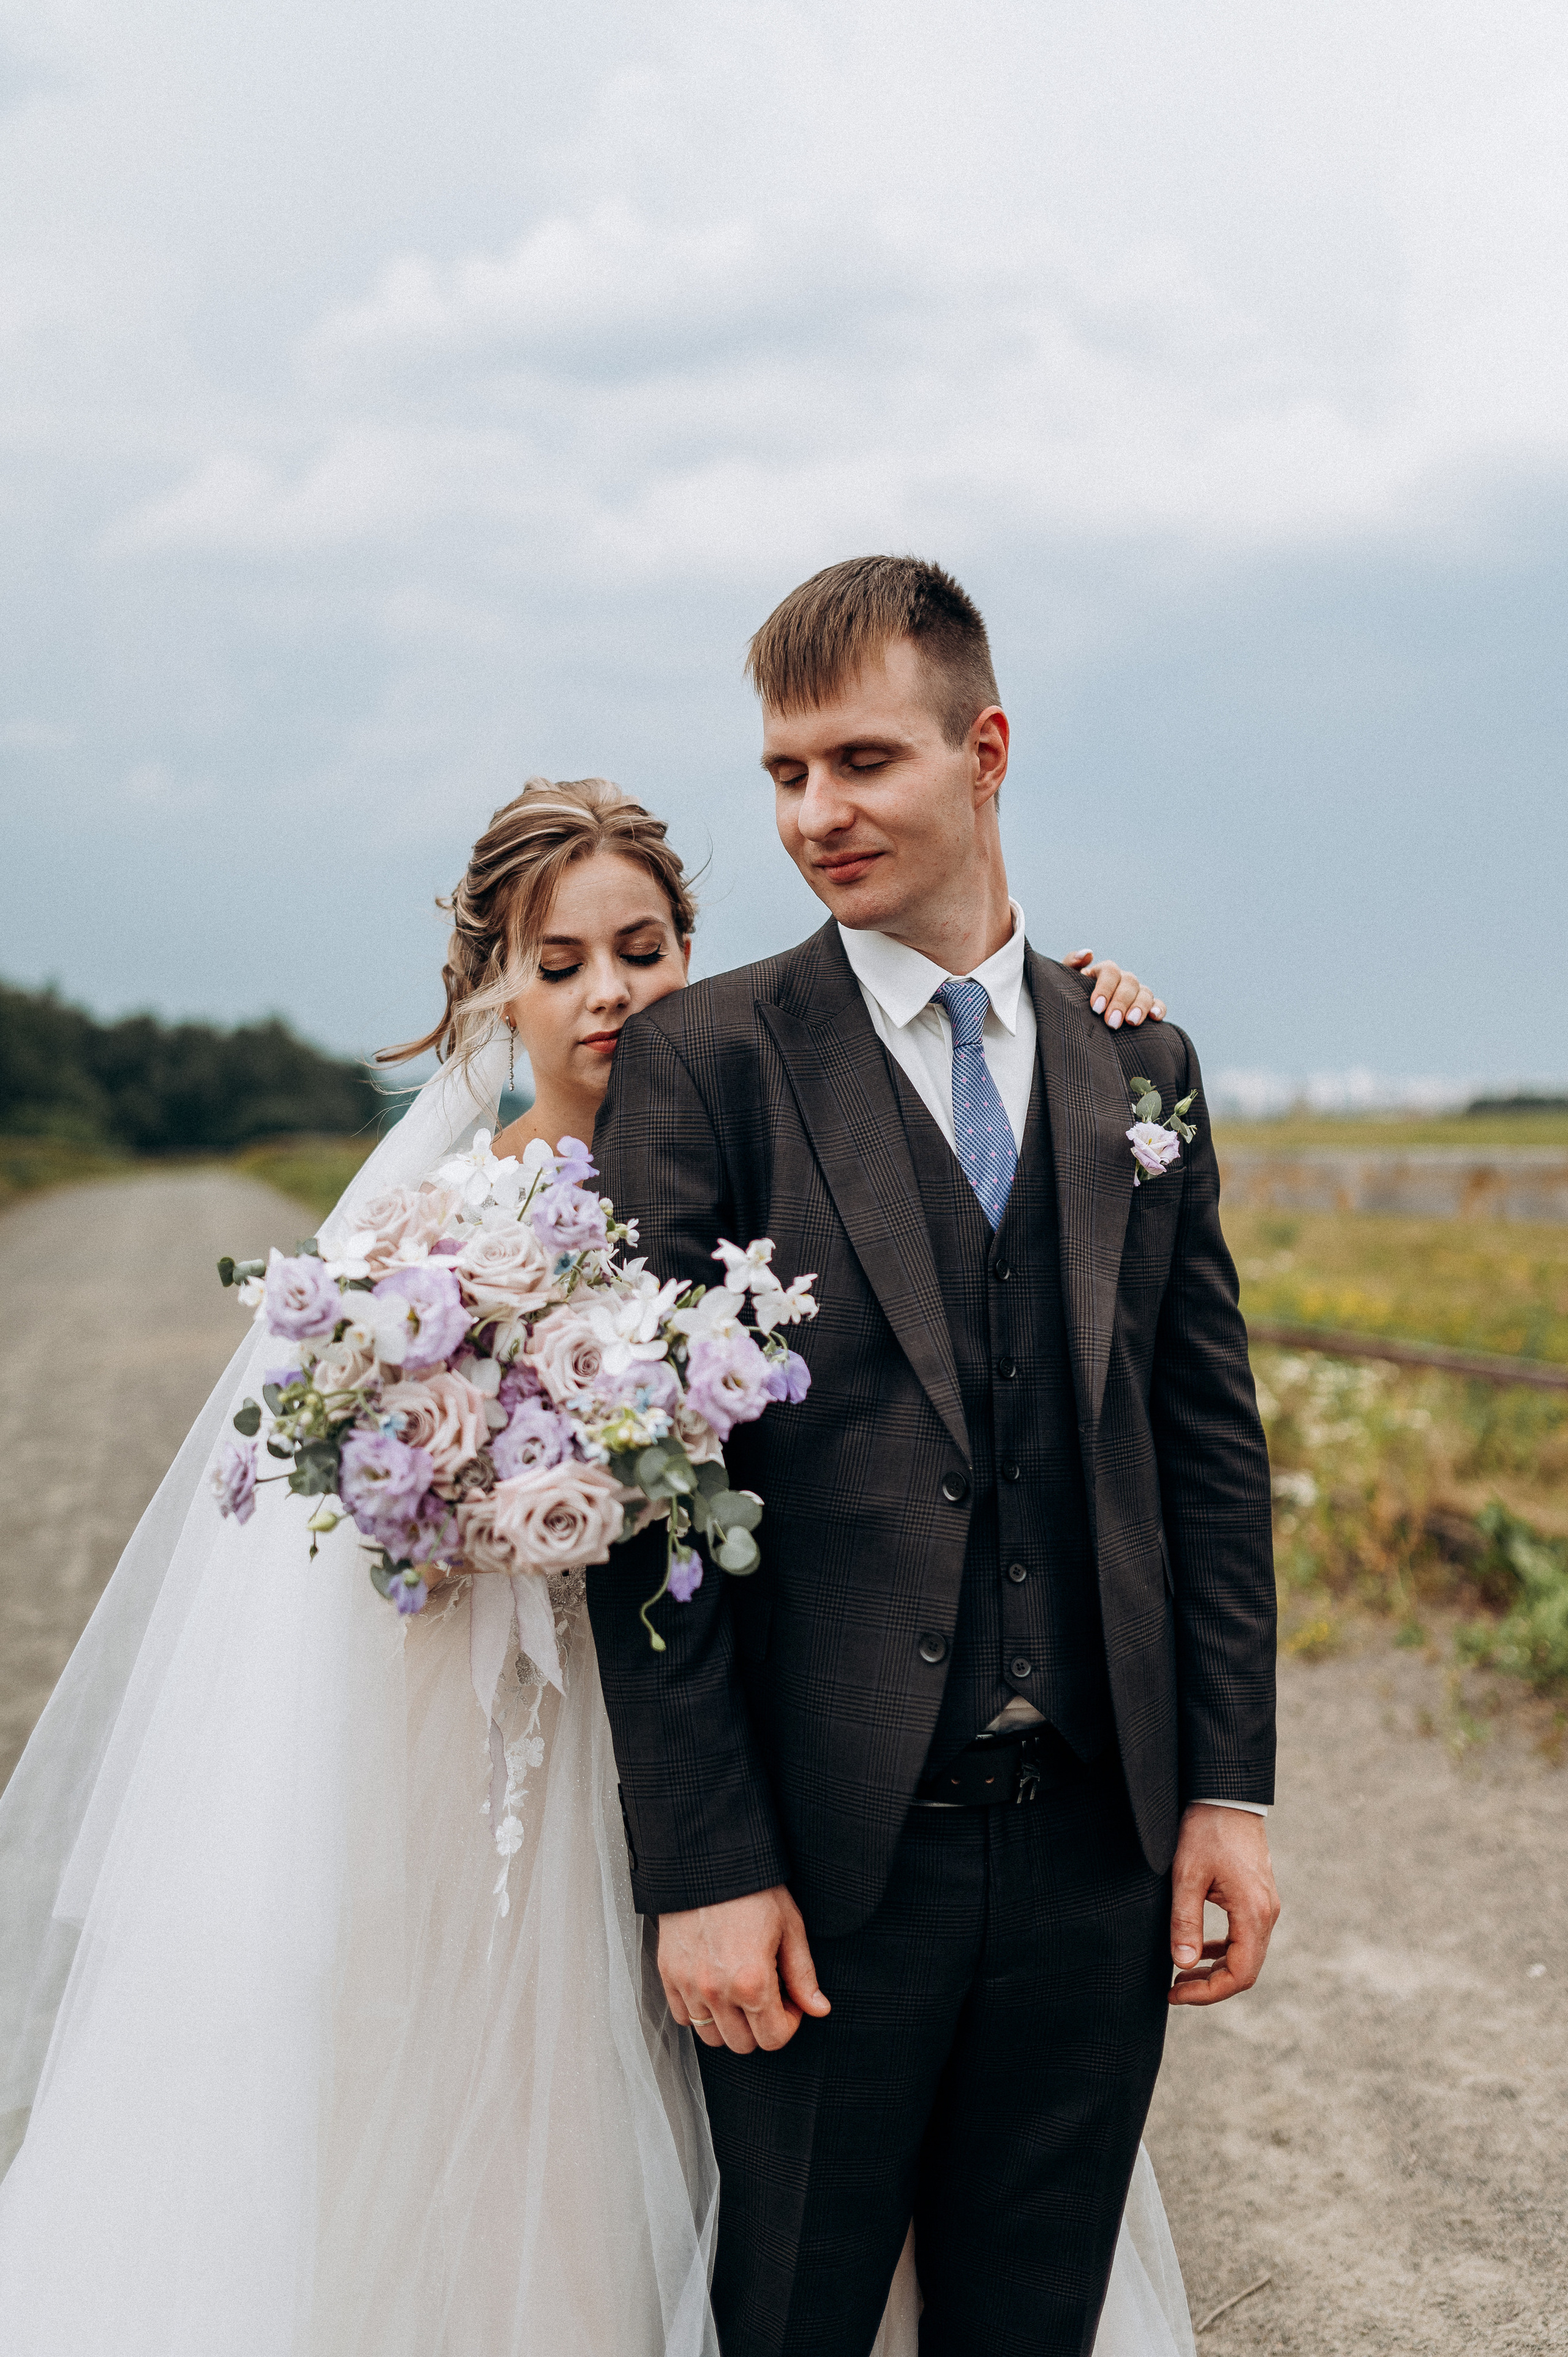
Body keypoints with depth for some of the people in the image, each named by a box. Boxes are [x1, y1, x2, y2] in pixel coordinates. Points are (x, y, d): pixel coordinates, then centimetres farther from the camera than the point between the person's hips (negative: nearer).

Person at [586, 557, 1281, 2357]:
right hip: (828, 1858, -3)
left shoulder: (1138, 1070, 8)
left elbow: (1209, 1448, 10)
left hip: (1100, 1849, 4)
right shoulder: (704, 1062, -5)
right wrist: (699, 1867, -12)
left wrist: (1230, 1791, 4)